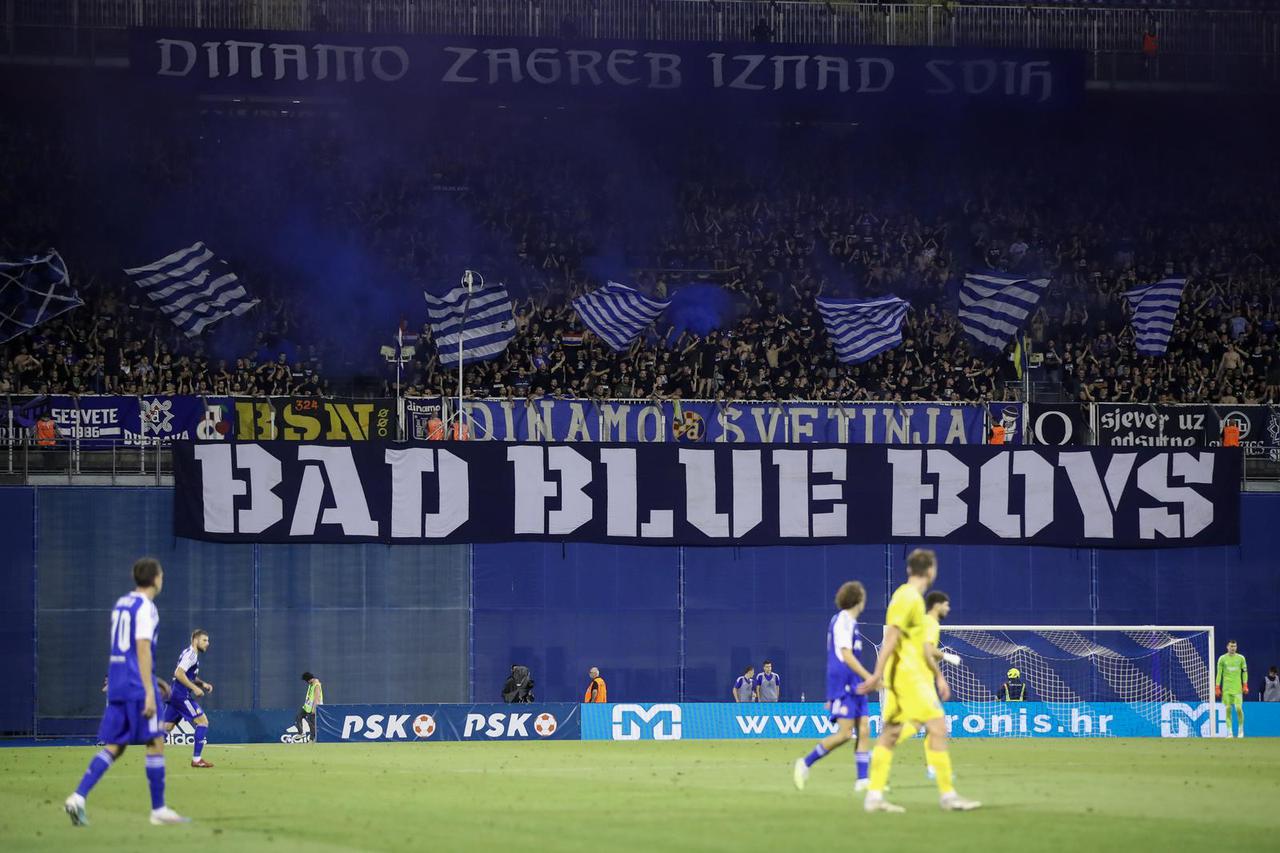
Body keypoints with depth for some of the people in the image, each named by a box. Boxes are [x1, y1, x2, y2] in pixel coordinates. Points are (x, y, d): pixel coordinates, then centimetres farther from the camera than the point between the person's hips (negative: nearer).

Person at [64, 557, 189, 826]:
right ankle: (159, 809, 6)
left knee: (113, 747, 6)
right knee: (155, 744, 1)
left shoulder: (121, 604, 16)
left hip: (116, 683, 8)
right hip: (138, 686, -8)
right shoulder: (146, 608, -10)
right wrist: (149, 692, -20)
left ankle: (78, 798, -8)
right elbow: (143, 651, -18)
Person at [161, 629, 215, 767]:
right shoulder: (190, 654, -12)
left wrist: (203, 684, 14)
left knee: (166, 727, 8)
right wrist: (195, 688, -21)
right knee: (203, 721, -6)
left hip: (175, 695, 10)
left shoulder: (192, 655, 20)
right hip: (182, 696, -10)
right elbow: (179, 673, -23)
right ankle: (196, 759, -6)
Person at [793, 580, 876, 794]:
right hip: (843, 684, -9)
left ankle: (862, 780, -3)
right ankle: (806, 763, -3)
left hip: (853, 687, 9)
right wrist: (869, 677, -22)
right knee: (845, 732, -13)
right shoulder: (843, 621, -10)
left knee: (864, 730, 0)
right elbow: (846, 655, -18)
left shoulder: (849, 622, 19)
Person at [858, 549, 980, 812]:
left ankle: (874, 796, 7)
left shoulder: (912, 597, 18)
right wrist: (878, 674, -24)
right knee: (937, 726, -10)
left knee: (890, 733, 8)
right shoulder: (908, 598, -13)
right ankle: (947, 795, -10)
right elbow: (891, 637, -19)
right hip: (909, 674, -10)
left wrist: (938, 675, 27)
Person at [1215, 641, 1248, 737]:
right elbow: (1219, 673, 5)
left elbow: (1245, 672, 8)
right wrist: (1217, 688, 0)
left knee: (1239, 708, -9)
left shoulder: (1241, 658, 6)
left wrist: (1245, 685, 0)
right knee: (1228, 709, -2)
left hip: (1238, 688, 0)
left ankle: (1241, 729, 11)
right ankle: (1229, 732, 1)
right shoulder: (1222, 659, 4)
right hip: (1226, 688, 0)